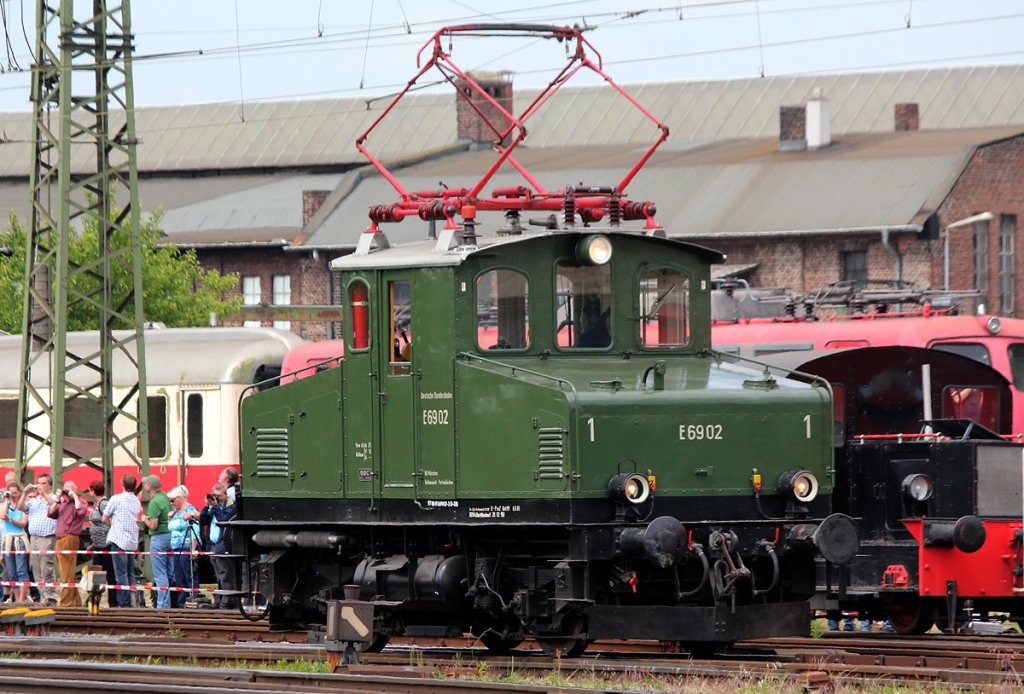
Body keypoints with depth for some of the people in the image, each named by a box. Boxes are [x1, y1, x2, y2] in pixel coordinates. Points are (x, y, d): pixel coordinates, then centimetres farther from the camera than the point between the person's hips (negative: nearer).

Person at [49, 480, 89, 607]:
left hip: (70, 539, -9)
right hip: (60, 540, 9)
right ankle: (75, 601, 18)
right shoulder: (62, 503, 21)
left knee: (67, 574, -10)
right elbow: (51, 513, 12)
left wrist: (74, 496, -10)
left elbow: (81, 511, -21)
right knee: (67, 573, 12)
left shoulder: (80, 502, 0)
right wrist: (57, 499, 7)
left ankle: (66, 602, -12)